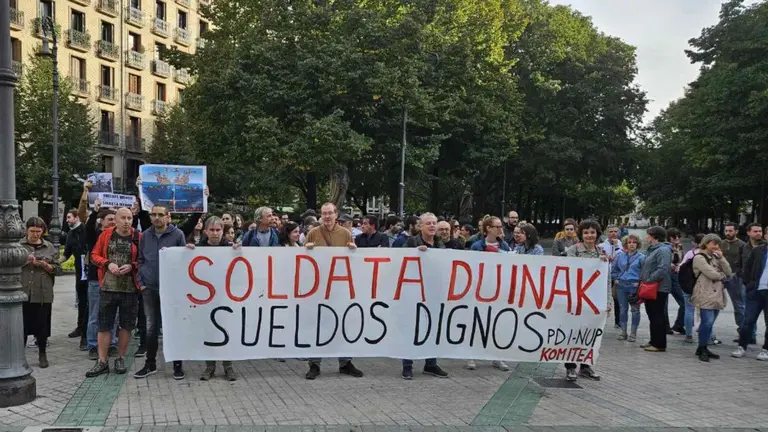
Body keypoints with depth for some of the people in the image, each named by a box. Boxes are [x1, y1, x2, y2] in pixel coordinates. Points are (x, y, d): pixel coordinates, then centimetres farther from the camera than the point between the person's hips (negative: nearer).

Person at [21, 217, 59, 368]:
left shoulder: (49, 247, 7)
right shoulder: (19, 245, 4)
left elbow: (56, 268, 6)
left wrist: (44, 265, -12)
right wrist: (24, 261, -13)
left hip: (43, 293, 1)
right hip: (23, 292, -1)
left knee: (42, 325, 6)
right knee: (22, 325, 3)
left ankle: (42, 354, 19)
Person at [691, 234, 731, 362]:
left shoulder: (715, 257, 18)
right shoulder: (699, 257, -6)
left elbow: (728, 272, 8)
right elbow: (712, 274, -15)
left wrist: (721, 258, -2)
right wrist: (722, 275, 5)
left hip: (717, 295, 7)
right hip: (706, 295, -7)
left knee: (709, 323, 7)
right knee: (707, 322, -14)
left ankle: (703, 348, 15)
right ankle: (702, 348, -3)